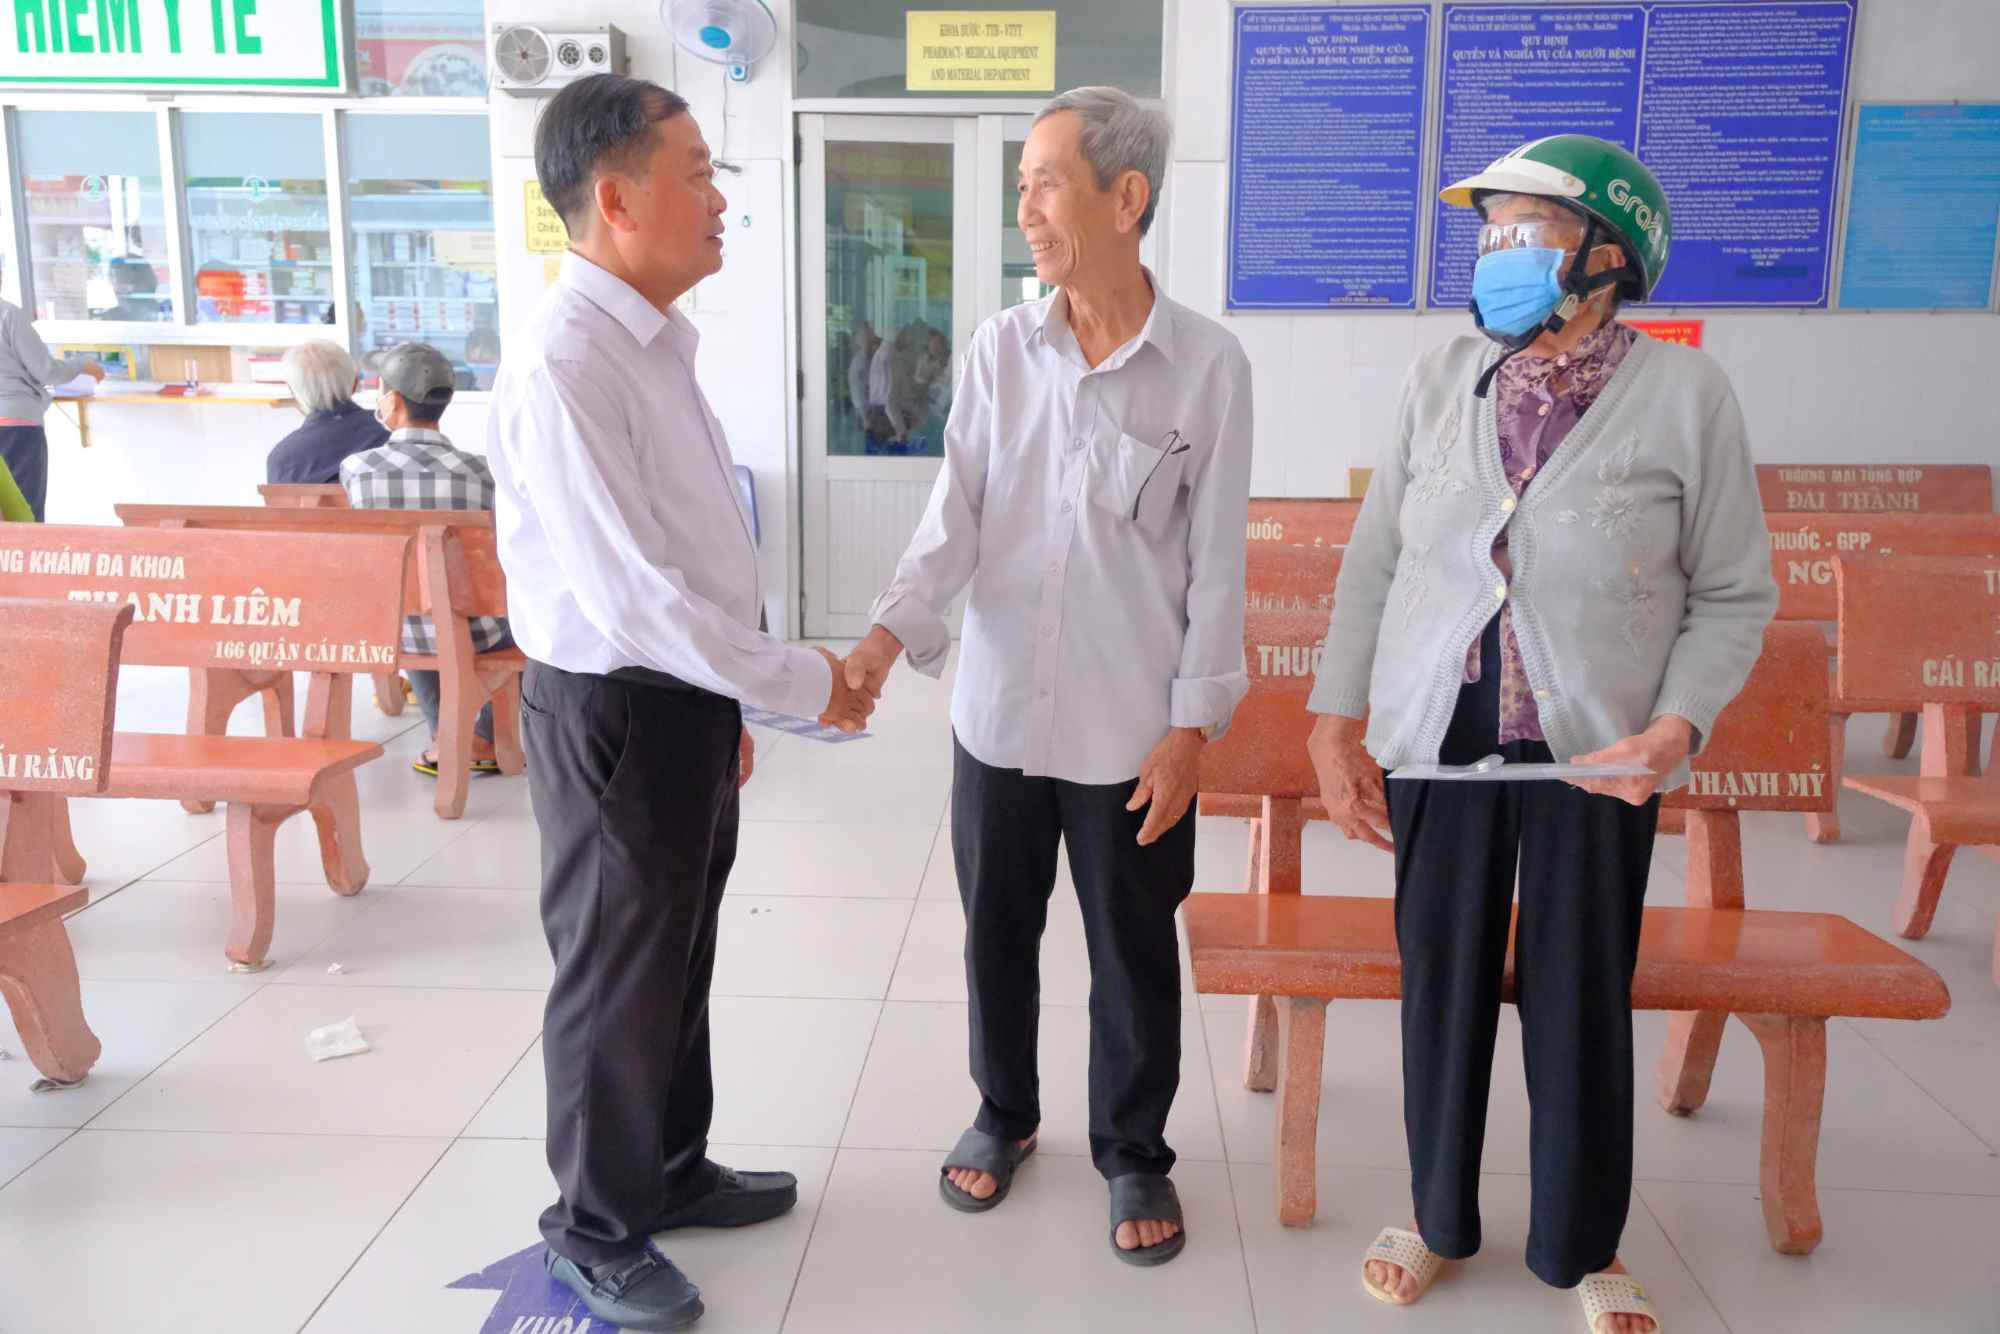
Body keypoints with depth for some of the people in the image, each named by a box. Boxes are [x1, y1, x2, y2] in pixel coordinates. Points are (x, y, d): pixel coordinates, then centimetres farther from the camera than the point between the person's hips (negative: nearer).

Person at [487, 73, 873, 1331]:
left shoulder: (661, 343, 7)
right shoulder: (565, 362, -23)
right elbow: (632, 594, -26)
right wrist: (807, 683, -17)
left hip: (689, 698, 9)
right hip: (619, 711, -9)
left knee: (679, 957, 22)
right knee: (619, 974, 9)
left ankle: (673, 1170, 44)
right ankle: (597, 1231, 32)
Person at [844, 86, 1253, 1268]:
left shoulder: (1209, 363, -8)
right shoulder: (1001, 348, 0)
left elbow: (1217, 563, -6)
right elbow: (956, 517, -2)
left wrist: (1194, 724, -9)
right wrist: (891, 634, -17)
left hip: (1131, 724, -3)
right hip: (999, 709, 3)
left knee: (1134, 951, 12)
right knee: (997, 932, 17)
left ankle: (1135, 1152, 34)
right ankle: (1004, 1116, 41)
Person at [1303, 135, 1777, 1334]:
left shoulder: (1688, 393, -6)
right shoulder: (1441, 381, 2)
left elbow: (1734, 593, -2)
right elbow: (1375, 563, 4)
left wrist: (1677, 725, -16)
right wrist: (1337, 723, 1)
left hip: (1597, 755, -2)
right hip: (1439, 740, 2)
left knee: (1580, 1003, 10)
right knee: (1442, 986, 12)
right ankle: (1441, 1219, 35)